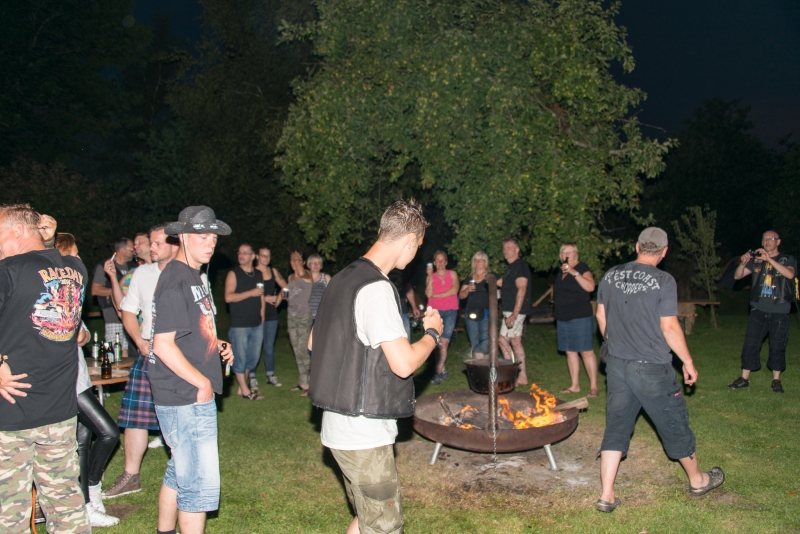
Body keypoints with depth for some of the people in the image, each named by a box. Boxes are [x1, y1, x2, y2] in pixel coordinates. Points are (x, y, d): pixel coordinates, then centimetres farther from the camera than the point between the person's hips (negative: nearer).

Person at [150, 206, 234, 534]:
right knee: (200, 484, -4)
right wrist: (203, 383, -17)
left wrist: (217, 346, 6)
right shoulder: (175, 281, -17)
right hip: (187, 399, -10)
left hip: (190, 396, 10)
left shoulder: (192, 276, 15)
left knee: (180, 473, 22)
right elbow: (163, 345, -23)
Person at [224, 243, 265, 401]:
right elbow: (228, 297, -15)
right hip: (239, 324, -6)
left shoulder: (258, 274, 12)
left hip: (257, 324, 6)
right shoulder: (233, 274, -5)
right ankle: (245, 391, 11)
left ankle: (243, 386, 24)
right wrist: (251, 293, -17)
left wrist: (262, 315, 11)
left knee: (253, 357, 11)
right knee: (240, 357, 1)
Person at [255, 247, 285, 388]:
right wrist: (265, 298, -13)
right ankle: (252, 377, 6)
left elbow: (285, 287, 18)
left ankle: (271, 376, 19)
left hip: (271, 314, 4)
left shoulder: (274, 272, 10)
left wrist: (279, 299, 6)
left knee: (270, 346, 11)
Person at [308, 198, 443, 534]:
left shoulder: (343, 278, 9)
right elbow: (404, 363, -24)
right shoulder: (376, 288, -20)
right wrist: (432, 333, -6)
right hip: (363, 434, -9)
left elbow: (313, 342, 19)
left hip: (340, 426, 10)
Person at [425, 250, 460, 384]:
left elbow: (454, 290, -7)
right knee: (438, 343, -2)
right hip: (435, 311, 1)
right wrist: (430, 277, -10)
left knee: (444, 343, -8)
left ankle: (438, 373, -6)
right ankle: (442, 371, 8)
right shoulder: (430, 277, 8)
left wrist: (436, 295, -5)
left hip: (450, 311, -1)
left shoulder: (452, 274, 8)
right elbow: (428, 294, -6)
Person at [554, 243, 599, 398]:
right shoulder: (561, 272, 14)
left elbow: (590, 287, -24)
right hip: (563, 318, 8)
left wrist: (573, 272, -27)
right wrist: (556, 300, 11)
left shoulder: (581, 268, -7)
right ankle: (575, 385, 19)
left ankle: (593, 386, 1)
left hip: (580, 317, -7)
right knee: (570, 351, 11)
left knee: (586, 352, -5)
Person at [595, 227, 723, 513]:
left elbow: (601, 315, 11)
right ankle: (697, 480, 38)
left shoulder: (611, 275, 3)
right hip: (652, 368, -4)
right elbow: (669, 328, -15)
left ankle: (606, 496, 9)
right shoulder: (663, 281, -13)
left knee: (616, 427, 10)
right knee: (675, 424, 16)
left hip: (617, 364, 4)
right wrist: (688, 362, -2)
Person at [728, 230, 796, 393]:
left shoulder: (788, 259, 2)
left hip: (780, 311, -2)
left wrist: (769, 259, -29)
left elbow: (790, 274, -20)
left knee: (777, 346, 4)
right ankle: (744, 378, 6)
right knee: (750, 344, 0)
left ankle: (776, 380, 15)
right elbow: (737, 276, 3)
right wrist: (743, 263, -18)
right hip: (758, 310, 2)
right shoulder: (756, 260, 9)